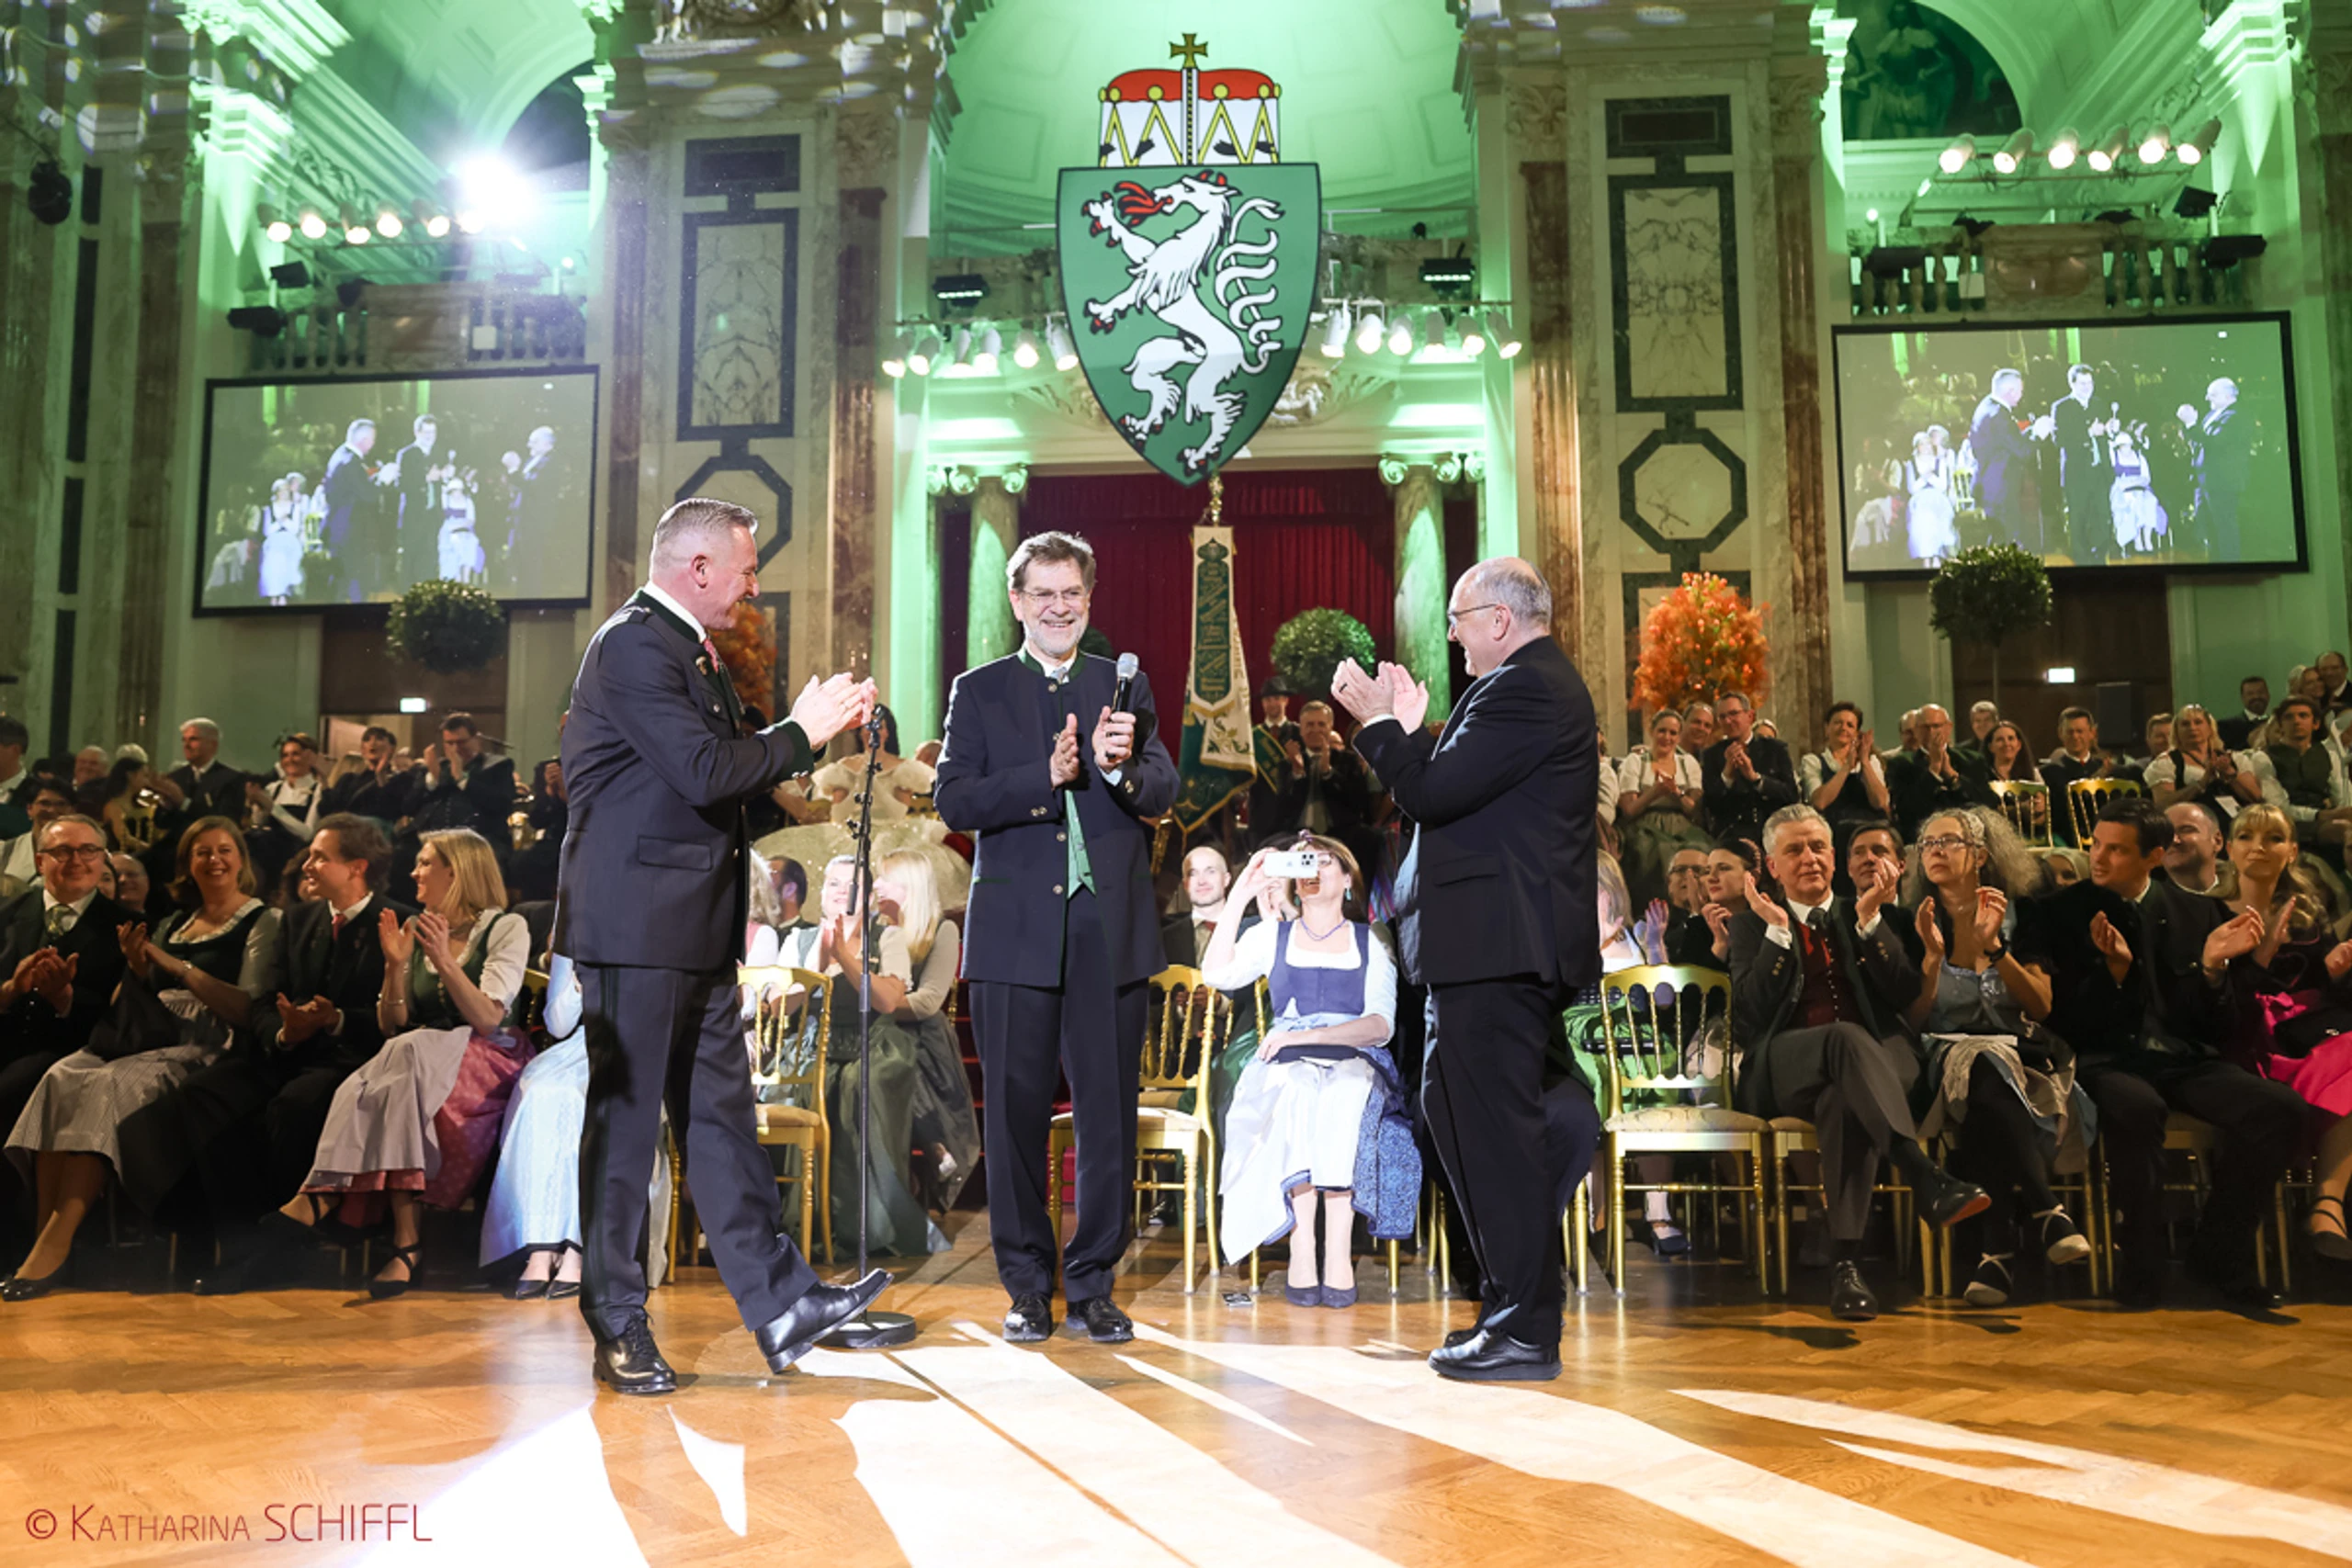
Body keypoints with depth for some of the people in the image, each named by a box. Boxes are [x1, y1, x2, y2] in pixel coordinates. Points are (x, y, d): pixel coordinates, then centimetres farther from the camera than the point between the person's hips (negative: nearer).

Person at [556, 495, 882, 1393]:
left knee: (720, 1116, 10)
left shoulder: (691, 649, 18)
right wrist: (802, 730, -10)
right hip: (637, 923, -10)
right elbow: (704, 775, -22)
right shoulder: (633, 645, -13)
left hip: (696, 930, 10)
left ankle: (779, 1305, 13)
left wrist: (817, 729, 9)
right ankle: (617, 1328, 13)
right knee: (625, 1121, 1)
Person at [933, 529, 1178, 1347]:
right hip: (1016, 932, -1)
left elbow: (1163, 791, 0)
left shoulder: (1125, 687, 11)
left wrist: (1122, 765, -22)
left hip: (1110, 931, 1)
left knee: (1109, 1115, 4)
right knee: (1016, 1115, 6)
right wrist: (1047, 777, -17)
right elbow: (952, 799, -3)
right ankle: (1027, 1287, 20)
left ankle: (1093, 1284, 18)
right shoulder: (979, 691, 8)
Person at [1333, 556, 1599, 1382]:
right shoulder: (1539, 684, 20)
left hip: (1497, 945, -11)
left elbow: (1432, 793, -20)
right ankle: (1511, 1303, 26)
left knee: (1498, 1126, -4)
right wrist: (1408, 727, 13)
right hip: (1498, 945, 11)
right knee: (1451, 1108, 17)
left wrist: (1377, 720, -8)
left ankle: (1525, 1332, 6)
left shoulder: (1525, 689, -15)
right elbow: (1461, 790, 18)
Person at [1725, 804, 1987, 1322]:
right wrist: (1777, 930, -6)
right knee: (1846, 1037, -37)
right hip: (1784, 1069, -2)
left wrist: (1869, 919, -4)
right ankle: (1927, 1180, -51)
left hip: (1877, 1060, 2)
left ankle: (1846, 1262, -41)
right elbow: (1748, 1016, -1)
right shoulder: (1752, 924, 16)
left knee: (1844, 1099, -37)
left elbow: (1906, 995, 5)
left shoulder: (1862, 915, 21)